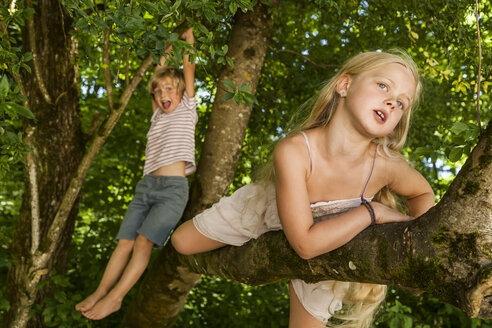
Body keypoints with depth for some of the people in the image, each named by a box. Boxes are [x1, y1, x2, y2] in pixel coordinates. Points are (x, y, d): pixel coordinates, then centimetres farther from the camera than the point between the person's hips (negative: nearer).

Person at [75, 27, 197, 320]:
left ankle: (116, 296, -13)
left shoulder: (187, 109, 9)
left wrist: (189, 38, 20)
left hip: (173, 188, -5)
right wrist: (165, 56, 39)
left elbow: (189, 69, 10)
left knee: (144, 241, -16)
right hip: (147, 185, 5)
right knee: (124, 241, -2)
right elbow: (157, 79, 30)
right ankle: (101, 291, 0)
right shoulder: (158, 115, 21)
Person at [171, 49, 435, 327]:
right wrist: (372, 211, -40)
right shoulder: (293, 151, -43)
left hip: (327, 237, 1)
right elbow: (304, 243, -42)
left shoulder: (387, 166, -34)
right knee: (182, 242, 14)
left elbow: (423, 193, -8)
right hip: (263, 211, -1)